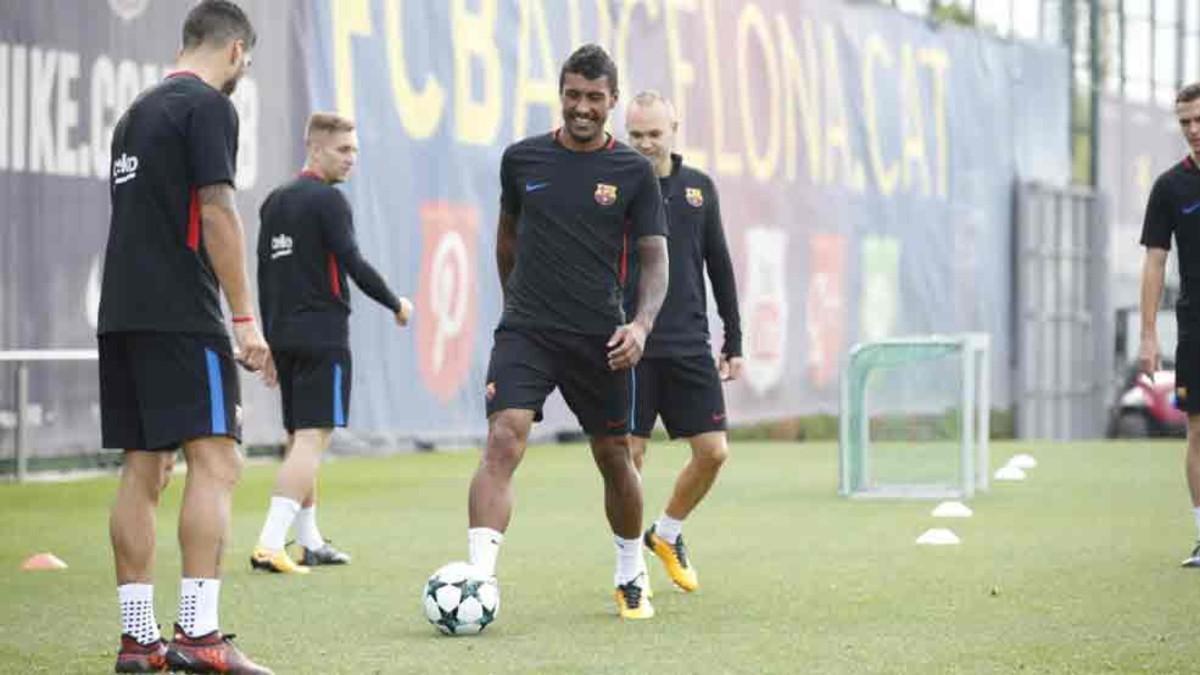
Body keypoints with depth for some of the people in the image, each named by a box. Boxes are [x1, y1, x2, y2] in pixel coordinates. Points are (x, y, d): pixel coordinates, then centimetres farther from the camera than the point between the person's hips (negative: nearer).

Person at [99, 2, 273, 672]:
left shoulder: (139, 111, 20)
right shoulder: (209, 106, -6)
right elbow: (217, 213, -14)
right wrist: (247, 319, -13)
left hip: (122, 315, 9)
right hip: (182, 315, -9)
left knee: (143, 469, 8)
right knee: (216, 460, -10)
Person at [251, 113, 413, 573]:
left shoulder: (274, 202, 15)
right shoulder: (326, 199, -10)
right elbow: (353, 265, -14)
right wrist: (396, 305, 0)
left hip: (283, 336, 8)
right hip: (322, 336, -8)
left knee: (299, 439, 16)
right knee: (312, 438, -11)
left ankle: (310, 543, 23)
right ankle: (269, 545, -22)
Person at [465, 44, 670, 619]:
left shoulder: (633, 172, 0)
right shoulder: (522, 159, 4)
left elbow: (655, 258, 0)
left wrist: (642, 323, -16)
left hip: (599, 337, 0)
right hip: (526, 332, 0)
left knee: (614, 459, 11)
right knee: (502, 443, -19)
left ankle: (631, 579, 33)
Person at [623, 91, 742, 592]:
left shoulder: (699, 188, 10)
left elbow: (719, 266, 15)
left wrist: (734, 342, 13)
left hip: (689, 345, 4)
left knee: (713, 451, 0)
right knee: (628, 456, -5)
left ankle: (667, 533, 25)